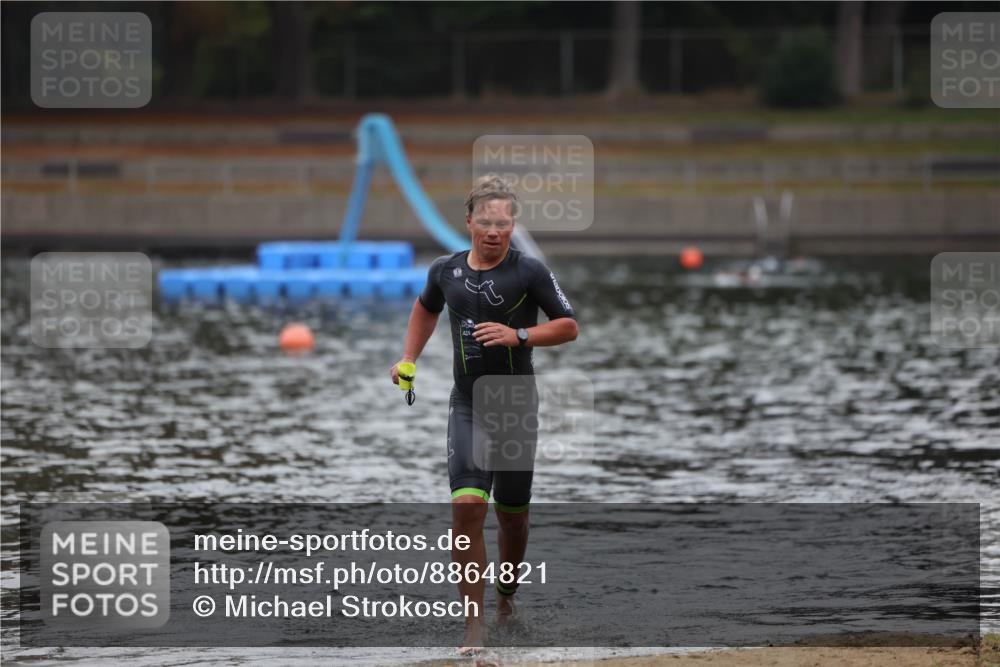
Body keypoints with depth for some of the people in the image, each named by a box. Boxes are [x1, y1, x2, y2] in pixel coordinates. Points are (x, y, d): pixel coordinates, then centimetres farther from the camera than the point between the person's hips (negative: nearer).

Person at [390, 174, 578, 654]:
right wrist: (409, 359, 15)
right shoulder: (446, 271, 3)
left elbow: (568, 326, -3)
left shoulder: (530, 273, -8)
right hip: (467, 406, 1)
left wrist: (519, 335, -18)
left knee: (512, 515, 9)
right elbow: (426, 308, 25)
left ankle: (506, 599, 37)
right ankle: (474, 625, -15)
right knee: (467, 506, -15)